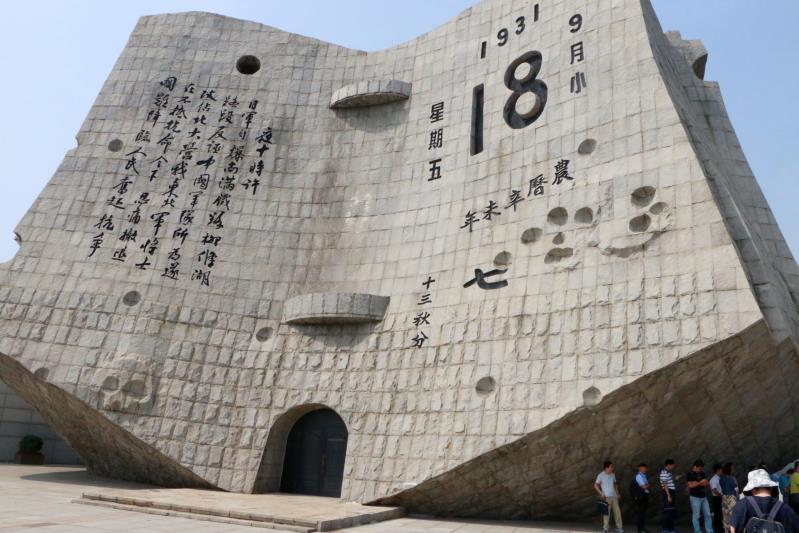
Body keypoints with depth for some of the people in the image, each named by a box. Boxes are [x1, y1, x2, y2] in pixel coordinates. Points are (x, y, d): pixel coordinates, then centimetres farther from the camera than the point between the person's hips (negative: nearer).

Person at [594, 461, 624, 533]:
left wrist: (617, 493, 11)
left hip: (614, 496, 5)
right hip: (606, 497, -5)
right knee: (607, 512, -4)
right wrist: (601, 493, -13)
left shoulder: (613, 475, 10)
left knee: (617, 511, 3)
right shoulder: (601, 475, -7)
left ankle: (619, 527, 13)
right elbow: (595, 485, -5)